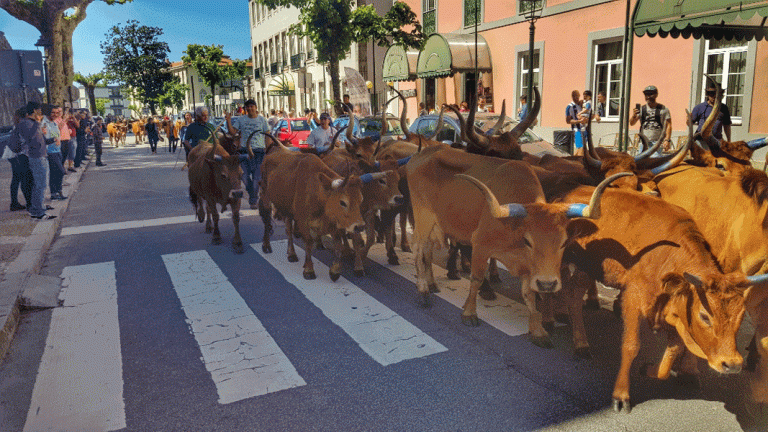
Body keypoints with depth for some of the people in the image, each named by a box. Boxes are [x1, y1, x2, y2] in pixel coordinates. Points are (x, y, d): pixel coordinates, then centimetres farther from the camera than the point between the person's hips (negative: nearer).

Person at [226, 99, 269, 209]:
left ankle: (254, 200, 8)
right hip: (244, 150, 2)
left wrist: (268, 148, -3)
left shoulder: (262, 119, 6)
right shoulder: (241, 119, 11)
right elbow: (232, 132, 6)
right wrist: (228, 121, -8)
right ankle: (251, 194, 22)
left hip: (259, 150, -2)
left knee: (257, 177, -4)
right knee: (244, 175, -3)